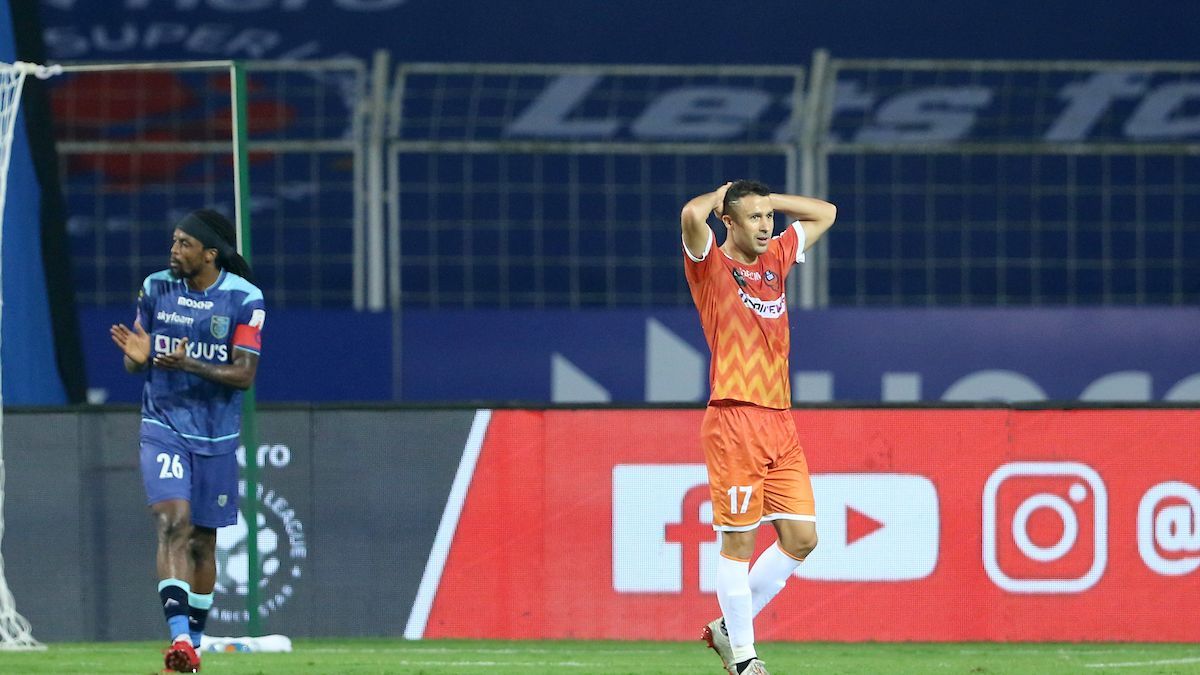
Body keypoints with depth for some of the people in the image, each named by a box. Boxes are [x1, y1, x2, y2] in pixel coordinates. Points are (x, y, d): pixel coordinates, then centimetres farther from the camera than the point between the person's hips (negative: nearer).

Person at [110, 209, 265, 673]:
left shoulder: (243, 299, -7)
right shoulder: (155, 288, 1)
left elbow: (244, 375, -13)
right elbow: (135, 363, 8)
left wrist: (189, 364, -27)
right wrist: (136, 356, -16)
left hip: (216, 436, 0)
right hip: (163, 427, 0)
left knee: (203, 540, 9)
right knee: (172, 523, -19)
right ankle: (180, 637, -29)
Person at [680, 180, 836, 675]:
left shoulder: (775, 259, 18)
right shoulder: (711, 266, -2)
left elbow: (824, 213, 30)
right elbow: (692, 216, -22)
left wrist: (764, 199, 18)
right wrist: (722, 195, -1)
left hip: (780, 422, 7)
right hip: (735, 422, -7)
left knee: (801, 538, 3)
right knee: (739, 541, -4)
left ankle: (729, 627, 18)